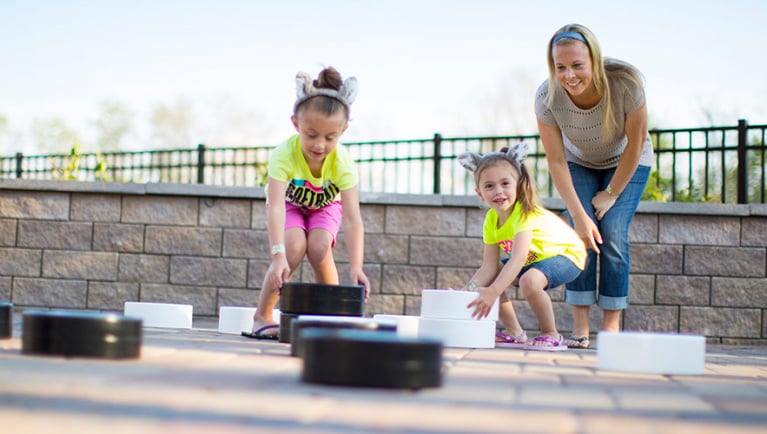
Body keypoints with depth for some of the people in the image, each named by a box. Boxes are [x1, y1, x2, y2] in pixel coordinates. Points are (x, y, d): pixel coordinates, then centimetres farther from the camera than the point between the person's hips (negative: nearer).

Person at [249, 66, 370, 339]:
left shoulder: (343, 163, -33)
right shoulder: (284, 155, -38)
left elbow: (352, 219, -37)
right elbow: (275, 207, -45)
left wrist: (355, 266, -47)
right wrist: (278, 256, -57)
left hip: (326, 205, 1)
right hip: (290, 203, -1)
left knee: (319, 247, -27)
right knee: (295, 245, -28)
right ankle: (262, 316, -14)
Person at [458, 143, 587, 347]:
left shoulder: (525, 214, -33)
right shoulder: (491, 220, -10)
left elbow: (518, 259, -46)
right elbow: (489, 268, -12)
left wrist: (492, 292, -57)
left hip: (566, 253, -8)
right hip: (532, 259, 8)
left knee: (529, 281, -36)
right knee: (489, 280, -7)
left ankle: (550, 334, -13)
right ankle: (514, 332, 10)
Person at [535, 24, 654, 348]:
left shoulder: (626, 81, -36)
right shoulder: (547, 98, -30)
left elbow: (635, 145, -22)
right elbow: (556, 162, -21)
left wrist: (611, 194, -15)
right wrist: (578, 215, -24)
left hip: (627, 163, -1)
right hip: (580, 164, 1)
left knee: (613, 236, -16)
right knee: (582, 235, -16)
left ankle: (612, 326, -7)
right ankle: (579, 328, -10)